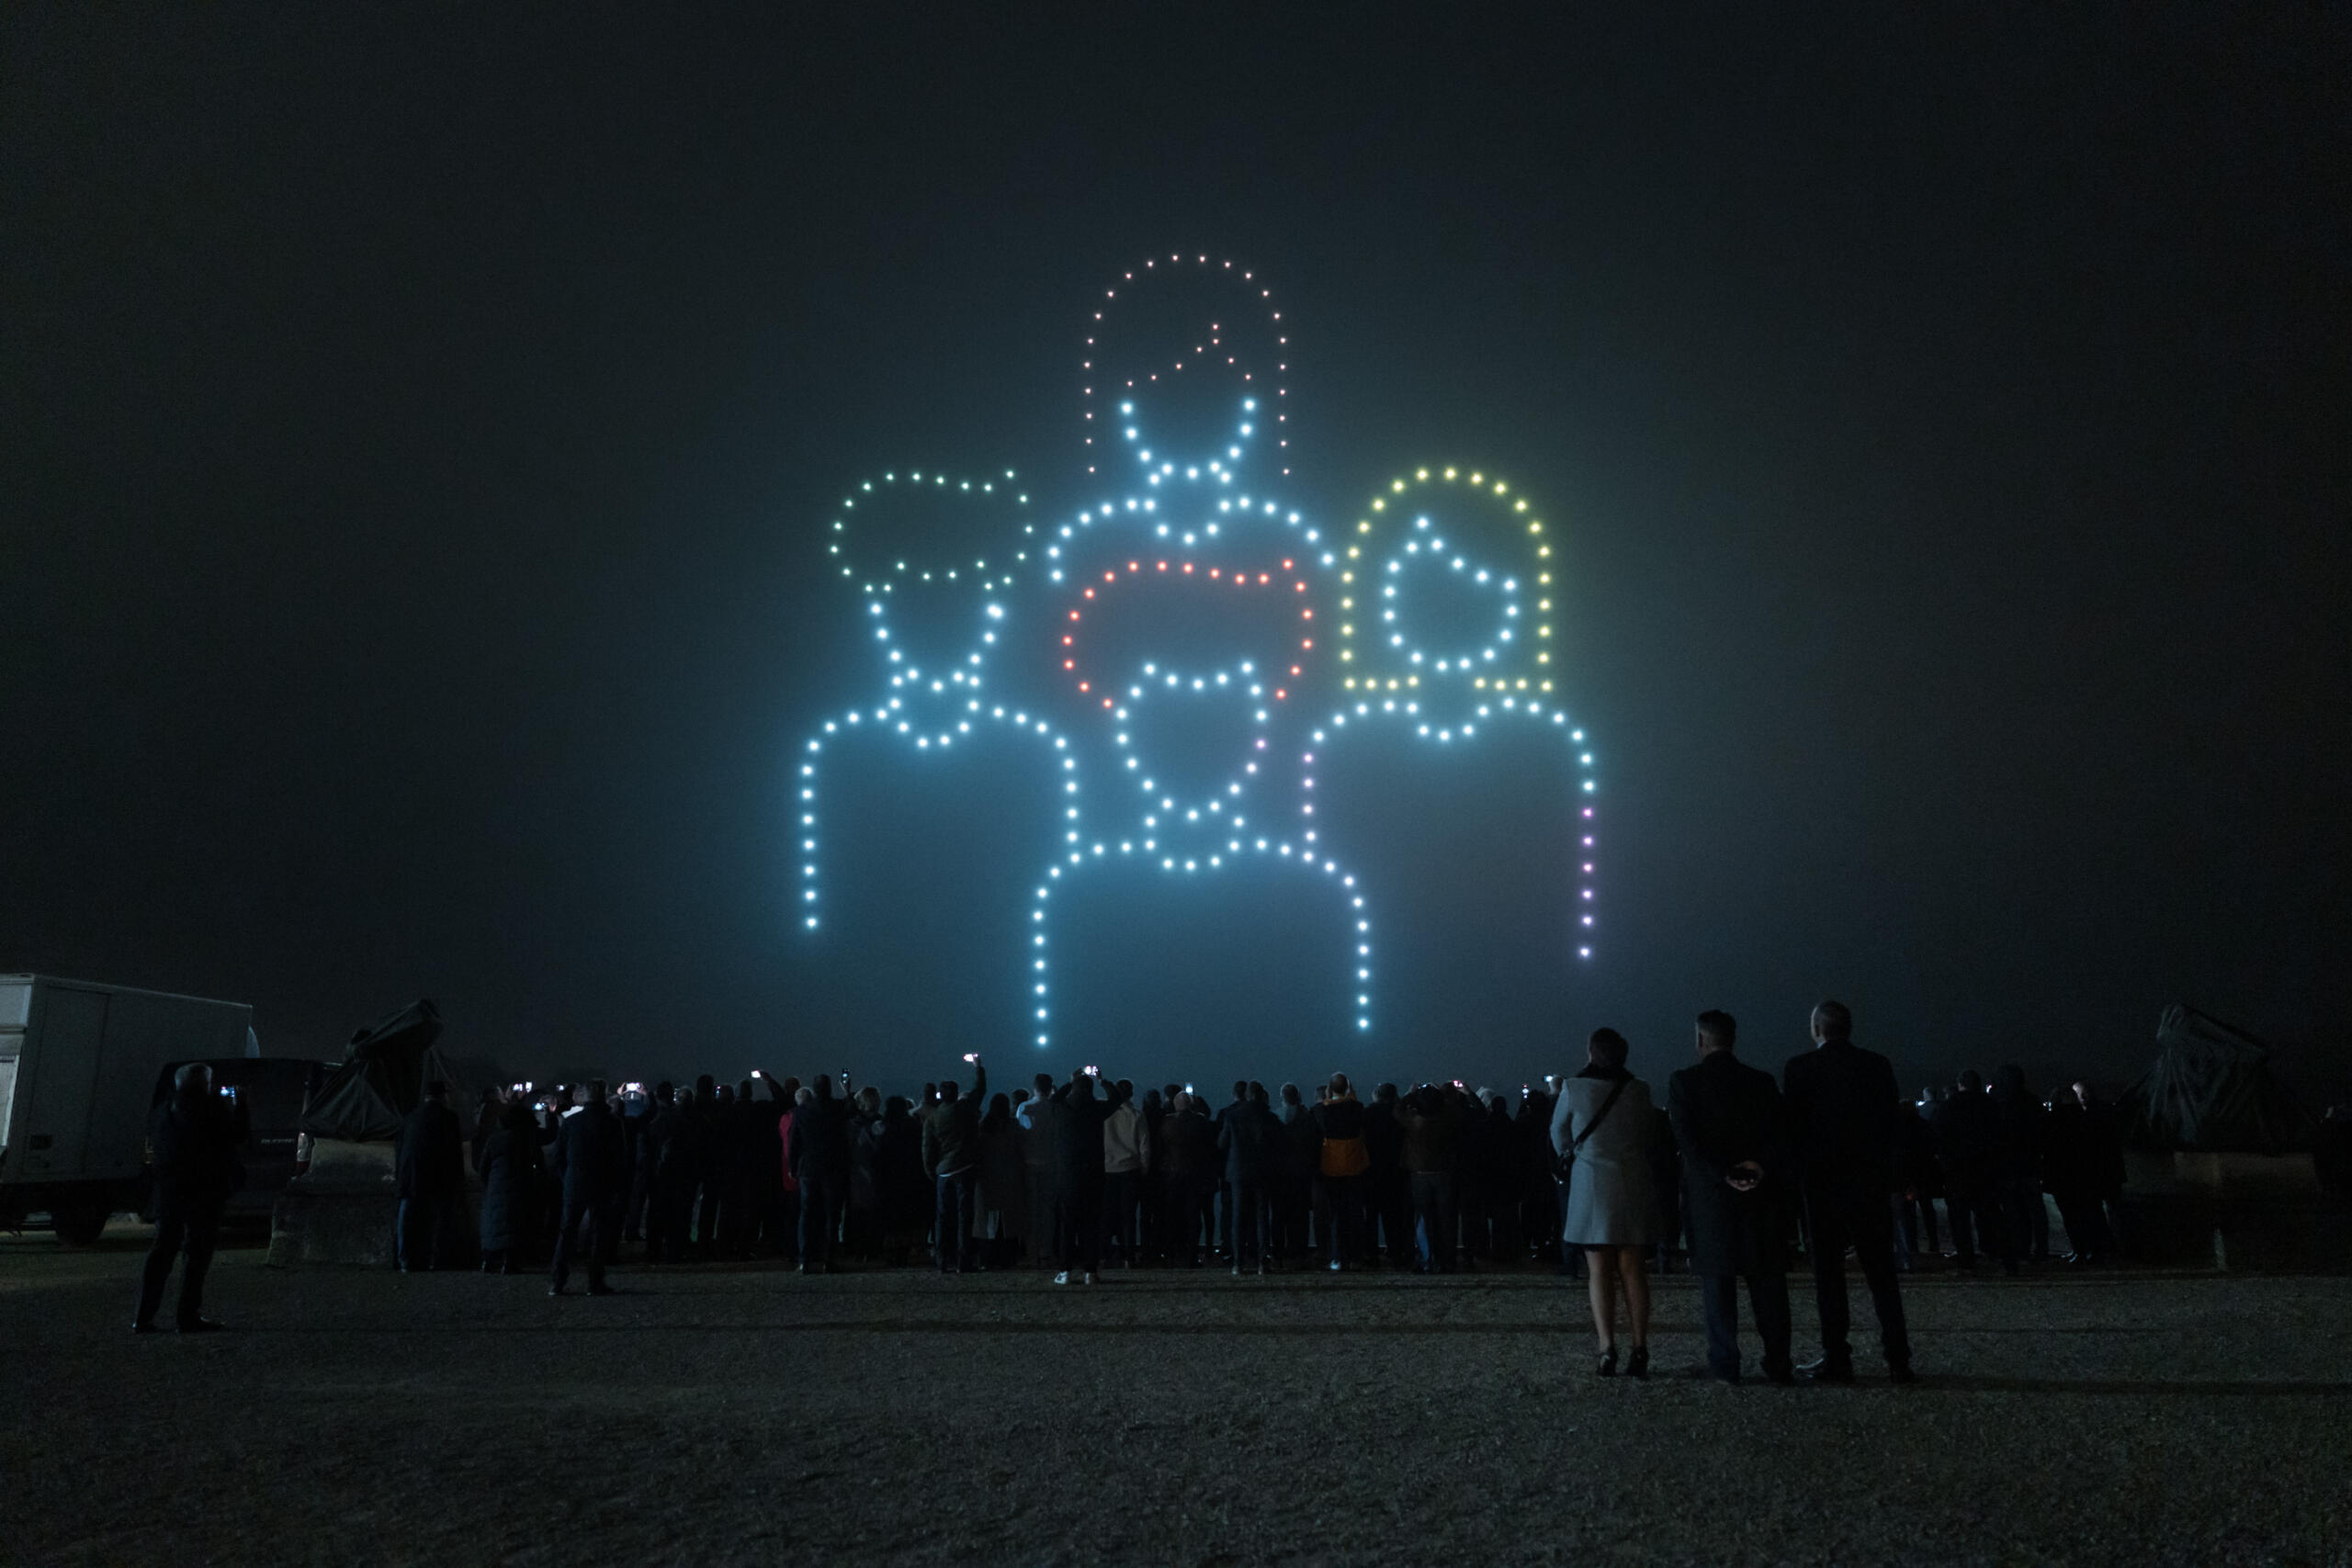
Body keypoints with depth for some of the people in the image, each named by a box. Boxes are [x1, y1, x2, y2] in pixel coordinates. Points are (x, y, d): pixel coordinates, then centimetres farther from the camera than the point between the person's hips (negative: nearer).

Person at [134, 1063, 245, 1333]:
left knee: (163, 1249, 12)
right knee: (199, 1252, -1)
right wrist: (239, 1108, 8)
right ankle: (189, 1316, -2)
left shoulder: (166, 1107, 9)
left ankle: (143, 1318, 11)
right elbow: (236, 1135, -5)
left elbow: (152, 1140, 21)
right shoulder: (210, 1106, -11)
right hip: (204, 1188, -6)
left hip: (168, 1187, 7)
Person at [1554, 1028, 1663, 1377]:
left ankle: (1608, 1350, -5)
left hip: (1592, 1186, -2)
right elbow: (1646, 1138, 12)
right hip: (1634, 1186, 2)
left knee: (1599, 1271, 2)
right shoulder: (1638, 1090, 1)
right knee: (1633, 1270, 8)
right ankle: (1639, 1352, 6)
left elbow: (1559, 1134, 9)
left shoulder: (1574, 1088, -5)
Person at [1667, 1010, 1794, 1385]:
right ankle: (1778, 1362, 9)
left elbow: (1687, 1140, -13)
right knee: (1767, 1277, 9)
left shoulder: (1683, 1082, -5)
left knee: (1717, 1279, 3)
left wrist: (1723, 1176, -14)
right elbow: (1778, 1135, -3)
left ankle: (1725, 1363, 4)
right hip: (1759, 1192, 3)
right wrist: (1761, 1165, -13)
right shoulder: (1762, 1082, 4)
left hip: (1708, 1195, -2)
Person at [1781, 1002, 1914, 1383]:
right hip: (1872, 1183, 3)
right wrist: (1890, 1177, 11)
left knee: (1828, 1271, 3)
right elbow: (1895, 1126, 4)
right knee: (1881, 1272, 10)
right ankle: (1898, 1358, 10)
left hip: (1822, 1182, -3)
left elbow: (1791, 1126, -5)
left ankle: (1837, 1358, 3)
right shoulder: (1878, 1065, 2)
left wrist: (1801, 1171, 6)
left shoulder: (1800, 1067, -6)